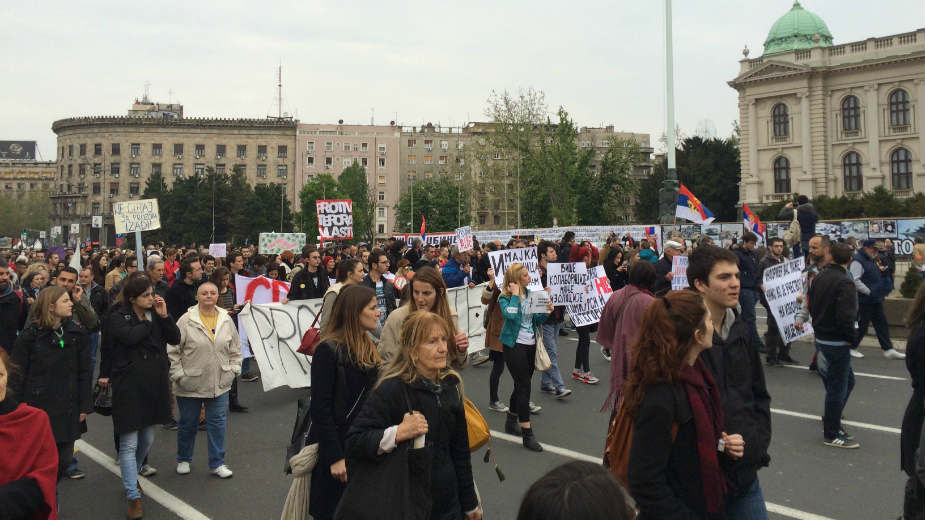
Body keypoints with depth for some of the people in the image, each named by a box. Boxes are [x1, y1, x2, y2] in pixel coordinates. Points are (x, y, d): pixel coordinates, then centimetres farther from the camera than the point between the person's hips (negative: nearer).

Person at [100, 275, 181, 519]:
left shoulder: (155, 313, 8)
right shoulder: (118, 317, -6)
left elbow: (175, 338, 1)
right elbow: (130, 337, -24)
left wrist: (164, 316, -11)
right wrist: (149, 322, -9)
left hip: (154, 384, 6)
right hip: (129, 386, -6)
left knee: (147, 439, 17)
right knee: (129, 443, -5)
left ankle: (132, 477, 40)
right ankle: (134, 497, -3)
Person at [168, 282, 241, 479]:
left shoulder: (226, 320, 4)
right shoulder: (186, 320, -8)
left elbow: (235, 349, 13)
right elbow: (173, 350, -6)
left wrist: (233, 370, 6)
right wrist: (178, 374, -9)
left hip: (219, 385, 3)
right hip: (190, 384, -3)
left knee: (217, 422, 6)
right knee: (188, 423, 11)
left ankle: (217, 463, 16)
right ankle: (183, 460, 31)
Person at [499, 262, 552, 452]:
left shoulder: (529, 293, 7)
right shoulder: (505, 297, -10)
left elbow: (535, 320, 12)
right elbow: (511, 315, -29)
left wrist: (546, 312, -6)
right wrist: (515, 295, -21)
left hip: (530, 345, 7)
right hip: (514, 345, -7)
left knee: (521, 385, 15)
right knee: (524, 386, -10)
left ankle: (511, 422, 33)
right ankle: (527, 434, -7)